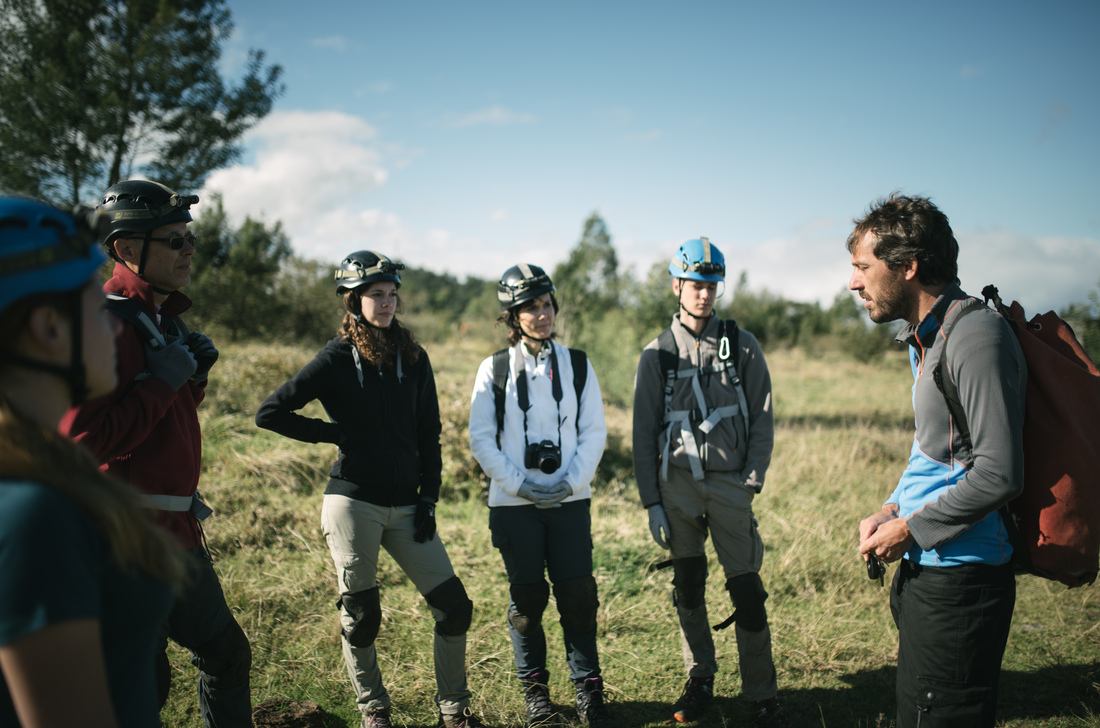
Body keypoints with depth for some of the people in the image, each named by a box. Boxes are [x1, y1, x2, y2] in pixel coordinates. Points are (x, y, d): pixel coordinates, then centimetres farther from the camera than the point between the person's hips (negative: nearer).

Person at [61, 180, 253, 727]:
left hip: (177, 529, 9)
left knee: (225, 651, 19)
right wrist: (163, 382, -20)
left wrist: (194, 376, 4)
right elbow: (81, 438, -26)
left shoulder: (163, 317, 12)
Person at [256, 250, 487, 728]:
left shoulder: (413, 358, 7)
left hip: (406, 506, 4)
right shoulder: (337, 359, -5)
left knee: (454, 606, 0)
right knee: (361, 617, 4)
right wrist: (334, 432, -7)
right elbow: (270, 413, -4)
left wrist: (428, 497, 4)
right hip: (352, 503, -4)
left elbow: (429, 435, 11)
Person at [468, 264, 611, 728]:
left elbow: (594, 431, 4)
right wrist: (519, 484, -11)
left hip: (570, 499, 1)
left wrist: (572, 482, -9)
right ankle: (534, 690, 22)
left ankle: (588, 689, 14)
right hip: (513, 502, -1)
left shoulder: (577, 366, 6)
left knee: (578, 595, -1)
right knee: (528, 598, 5)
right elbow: (481, 438, -2)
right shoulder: (494, 370, 1)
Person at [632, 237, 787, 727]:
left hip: (729, 483, -1)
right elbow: (644, 433, 4)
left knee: (747, 591, -2)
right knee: (688, 588, 8)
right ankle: (699, 682, 24)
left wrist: (753, 481, -5)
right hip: (676, 486, 1)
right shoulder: (657, 354, 4)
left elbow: (762, 419, 4)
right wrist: (652, 502, -1)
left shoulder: (742, 346, 4)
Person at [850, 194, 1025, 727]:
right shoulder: (926, 338, 13)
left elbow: (999, 474, -24)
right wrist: (889, 513, 8)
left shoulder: (975, 334, -19)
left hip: (958, 580, -10)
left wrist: (910, 529, -14)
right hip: (925, 573, 10)